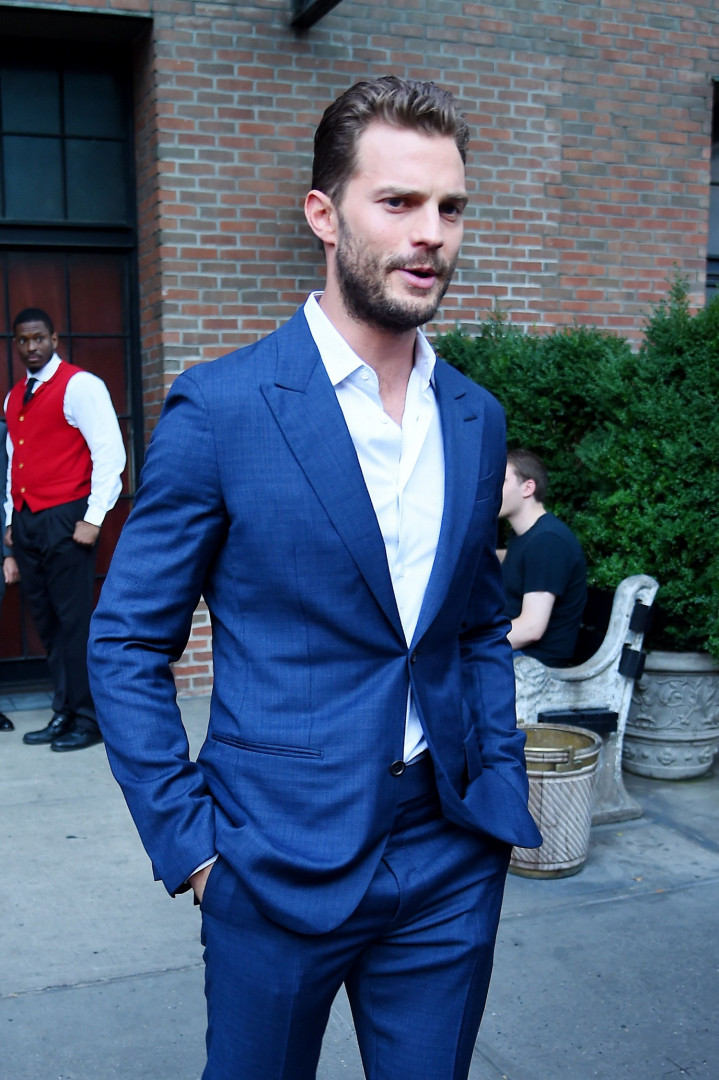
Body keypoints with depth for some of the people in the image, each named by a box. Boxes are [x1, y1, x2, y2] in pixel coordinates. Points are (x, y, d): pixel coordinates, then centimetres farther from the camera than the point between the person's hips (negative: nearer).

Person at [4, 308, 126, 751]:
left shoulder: (79, 386, -5)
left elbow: (109, 453, -11)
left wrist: (93, 518, -15)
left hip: (64, 519, -7)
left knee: (74, 620, -5)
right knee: (47, 622, 9)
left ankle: (87, 719, 4)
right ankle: (64, 714, 16)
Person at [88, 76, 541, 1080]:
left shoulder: (477, 419, 4)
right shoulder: (219, 407, -11)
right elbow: (127, 644, -7)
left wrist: (502, 789, 6)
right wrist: (189, 842, -9)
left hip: (451, 863, 4)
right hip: (281, 861, -3)